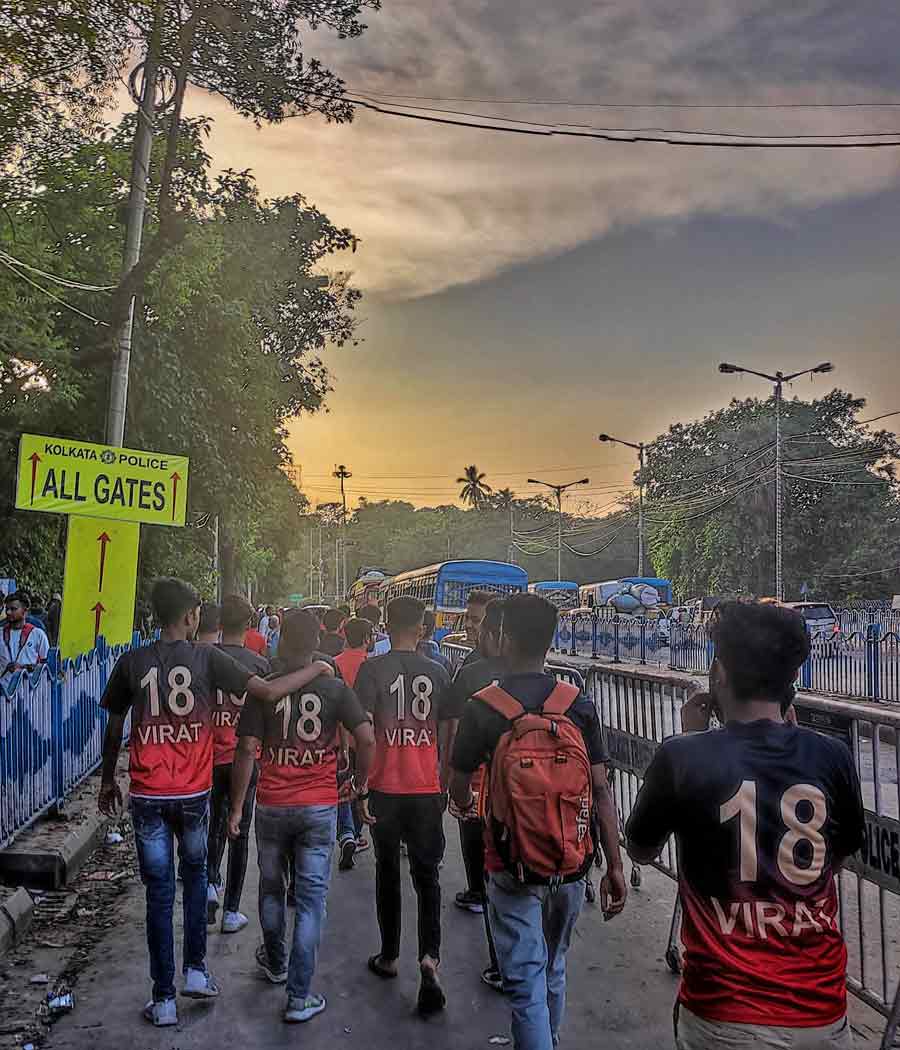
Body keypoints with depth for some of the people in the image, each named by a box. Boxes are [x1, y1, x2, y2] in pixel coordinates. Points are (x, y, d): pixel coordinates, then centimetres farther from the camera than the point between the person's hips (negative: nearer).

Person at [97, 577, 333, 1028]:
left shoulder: (131, 662, -2)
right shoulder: (207, 658, -8)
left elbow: (113, 730, 5)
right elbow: (270, 691, -12)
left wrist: (107, 781, 19)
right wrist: (317, 668, 1)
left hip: (147, 796, 1)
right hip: (193, 793, -1)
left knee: (160, 891, 10)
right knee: (195, 875, 23)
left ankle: (164, 999, 16)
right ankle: (196, 970, 25)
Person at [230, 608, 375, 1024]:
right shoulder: (335, 687, -5)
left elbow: (247, 750, -8)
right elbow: (366, 739, -10)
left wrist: (236, 807, -1)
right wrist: (361, 781, 6)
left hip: (272, 806, 1)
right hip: (319, 807, -1)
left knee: (271, 887, 22)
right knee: (311, 897, 6)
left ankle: (275, 963, 43)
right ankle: (299, 997, 8)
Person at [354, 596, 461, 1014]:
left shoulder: (373, 668, -8)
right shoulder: (437, 672, 1)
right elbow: (448, 734, 5)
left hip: (386, 788, -1)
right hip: (427, 791, 1)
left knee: (388, 872, 16)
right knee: (426, 875, 11)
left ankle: (389, 956, 29)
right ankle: (429, 959, -4)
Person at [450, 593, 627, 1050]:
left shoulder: (483, 708, -13)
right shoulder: (578, 705, -7)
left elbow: (458, 787, -1)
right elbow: (601, 790, -8)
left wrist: (466, 805, 22)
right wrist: (614, 867, -2)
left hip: (513, 870, -4)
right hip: (570, 866, 4)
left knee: (526, 981, 7)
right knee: (553, 969, 25)